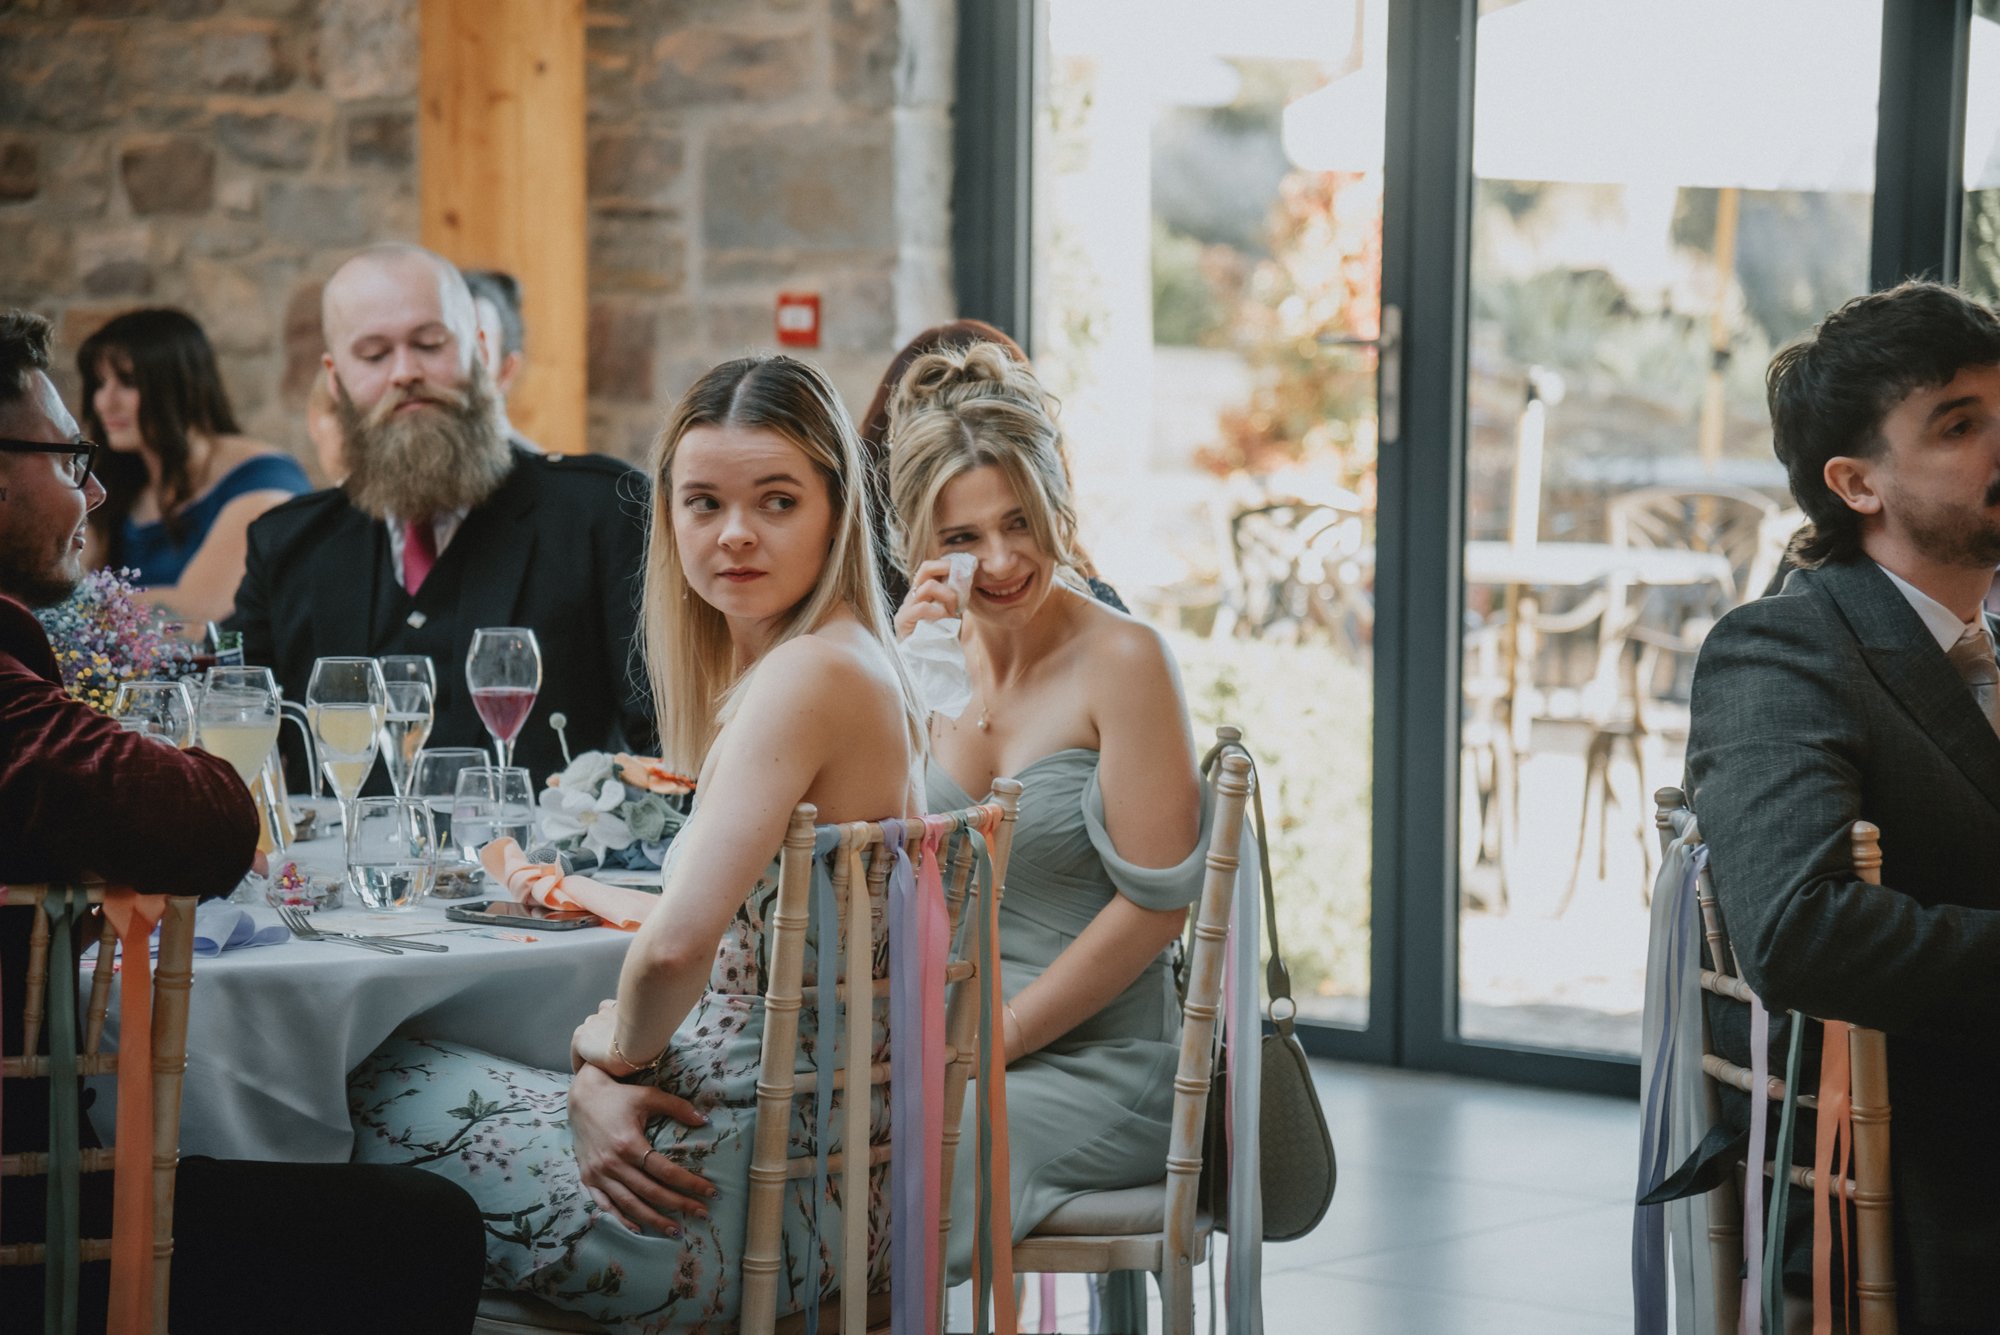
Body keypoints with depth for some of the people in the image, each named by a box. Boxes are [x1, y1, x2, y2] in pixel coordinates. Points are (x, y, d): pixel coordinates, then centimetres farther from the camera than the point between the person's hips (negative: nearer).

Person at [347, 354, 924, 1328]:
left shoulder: (813, 673, -19)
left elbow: (677, 946, -27)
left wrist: (616, 1051, -6)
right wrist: (603, 1076, -3)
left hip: (751, 1196, -9)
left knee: (371, 1090, 7)